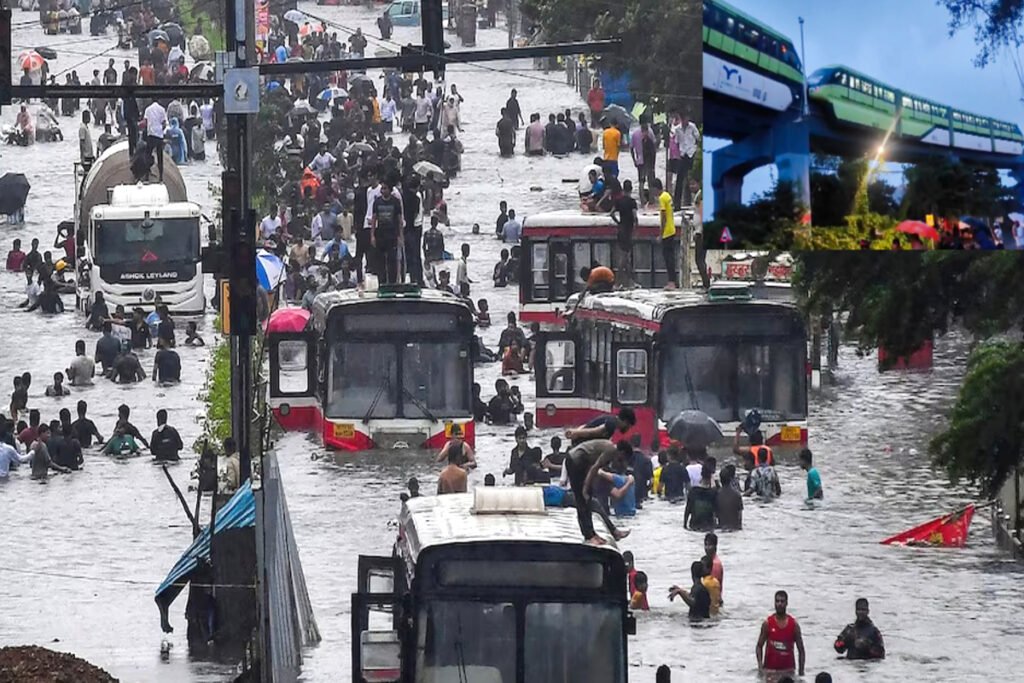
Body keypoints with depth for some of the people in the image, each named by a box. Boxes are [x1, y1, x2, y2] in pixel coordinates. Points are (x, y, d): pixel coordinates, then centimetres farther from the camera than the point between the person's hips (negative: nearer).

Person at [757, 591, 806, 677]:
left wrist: (801, 671, -5)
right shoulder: (767, 623, -2)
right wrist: (760, 664, -14)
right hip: (770, 670, 0)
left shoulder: (794, 624, -1)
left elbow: (801, 650, 2)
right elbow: (759, 646, 2)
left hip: (787, 671, 0)